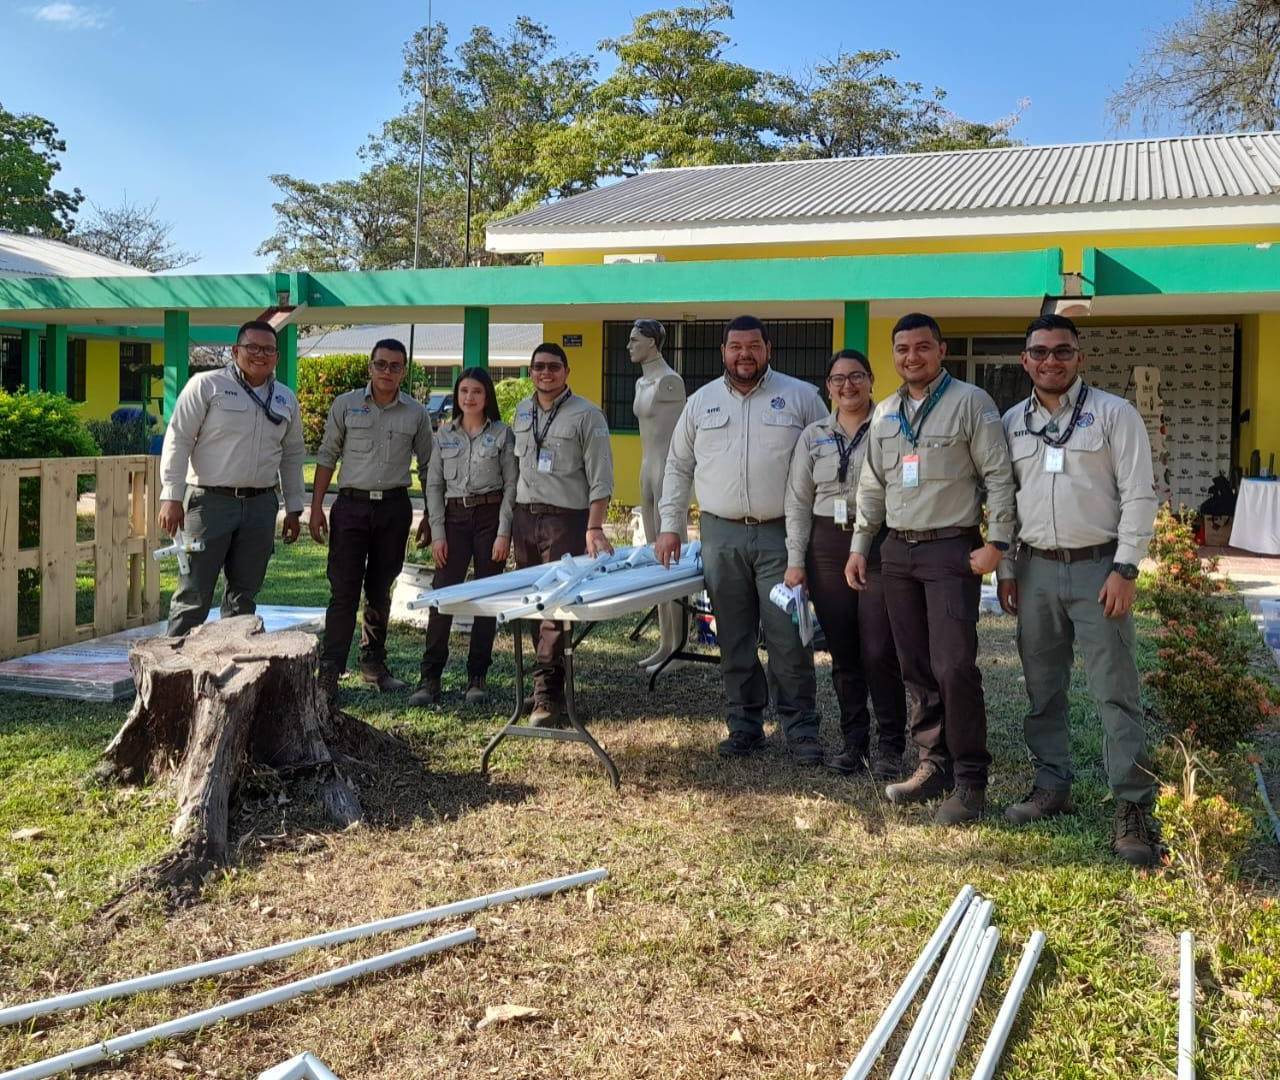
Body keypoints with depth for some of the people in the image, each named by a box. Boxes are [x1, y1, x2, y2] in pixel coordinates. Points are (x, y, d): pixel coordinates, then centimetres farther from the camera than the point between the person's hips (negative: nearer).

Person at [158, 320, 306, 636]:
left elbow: (293, 456, 20)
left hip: (261, 506, 5)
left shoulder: (286, 399, 14)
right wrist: (171, 497, -11)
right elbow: (178, 440, -5)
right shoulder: (207, 385, -2)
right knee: (194, 594, -5)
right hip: (210, 501, -5)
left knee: (244, 593, 11)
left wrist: (293, 509, 17)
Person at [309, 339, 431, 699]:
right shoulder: (345, 405, 2)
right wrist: (316, 508, 0)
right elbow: (327, 457, 5)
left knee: (380, 591, 11)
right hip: (351, 506, -2)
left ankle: (373, 663, 24)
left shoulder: (416, 414, 5)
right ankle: (329, 672, -5)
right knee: (344, 591, -6)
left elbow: (426, 467, 11)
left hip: (394, 508, 2)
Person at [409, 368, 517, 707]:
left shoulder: (502, 434, 1)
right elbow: (434, 485, 8)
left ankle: (477, 678, 11)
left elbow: (511, 485, -2)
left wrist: (504, 533, -9)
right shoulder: (444, 434, 9)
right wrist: (437, 533, 0)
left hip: (491, 517, -2)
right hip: (455, 517, 2)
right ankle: (429, 679, -1)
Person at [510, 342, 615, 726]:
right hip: (525, 518, 6)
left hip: (565, 520, -6)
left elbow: (600, 477, -8)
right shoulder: (522, 411, 13)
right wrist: (512, 518, 15)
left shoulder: (586, 415, -5)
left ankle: (547, 697, -7)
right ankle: (548, 680, 22)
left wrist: (594, 528, -16)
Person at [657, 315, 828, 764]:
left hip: (782, 536, -3)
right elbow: (678, 467, 15)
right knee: (734, 640, 8)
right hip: (721, 536, 3)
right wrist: (670, 526, 8)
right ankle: (744, 724, 19)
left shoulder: (800, 397, 2)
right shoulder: (701, 402, 10)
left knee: (789, 639, -3)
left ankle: (801, 729, 8)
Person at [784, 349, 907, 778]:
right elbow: (798, 501, 11)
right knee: (842, 653, 9)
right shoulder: (813, 436, 12)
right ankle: (853, 742, 20)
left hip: (880, 545, -4)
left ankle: (890, 747, 5)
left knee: (879, 652, -8)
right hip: (828, 547, 4)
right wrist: (795, 560, 5)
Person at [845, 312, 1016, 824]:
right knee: (915, 668, 9)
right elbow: (872, 486, 19)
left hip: (951, 550, -6)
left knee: (953, 666, -12)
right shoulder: (884, 413, 15)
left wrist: (996, 541, -13)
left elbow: (998, 475, -7)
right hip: (897, 551, 6)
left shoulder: (970, 402, -4)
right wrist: (859, 545, 15)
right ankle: (934, 764, 19)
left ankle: (970, 780, -3)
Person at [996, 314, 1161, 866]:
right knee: (1042, 688, 12)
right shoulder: (1012, 422, 10)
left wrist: (1124, 570, -12)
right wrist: (1005, 570, 10)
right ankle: (1051, 787, 25)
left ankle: (1134, 808, -1)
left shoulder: (1114, 414, -3)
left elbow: (1139, 496, -6)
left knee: (1115, 691, -5)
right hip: (1036, 570, 5)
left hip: (1097, 567, -4)